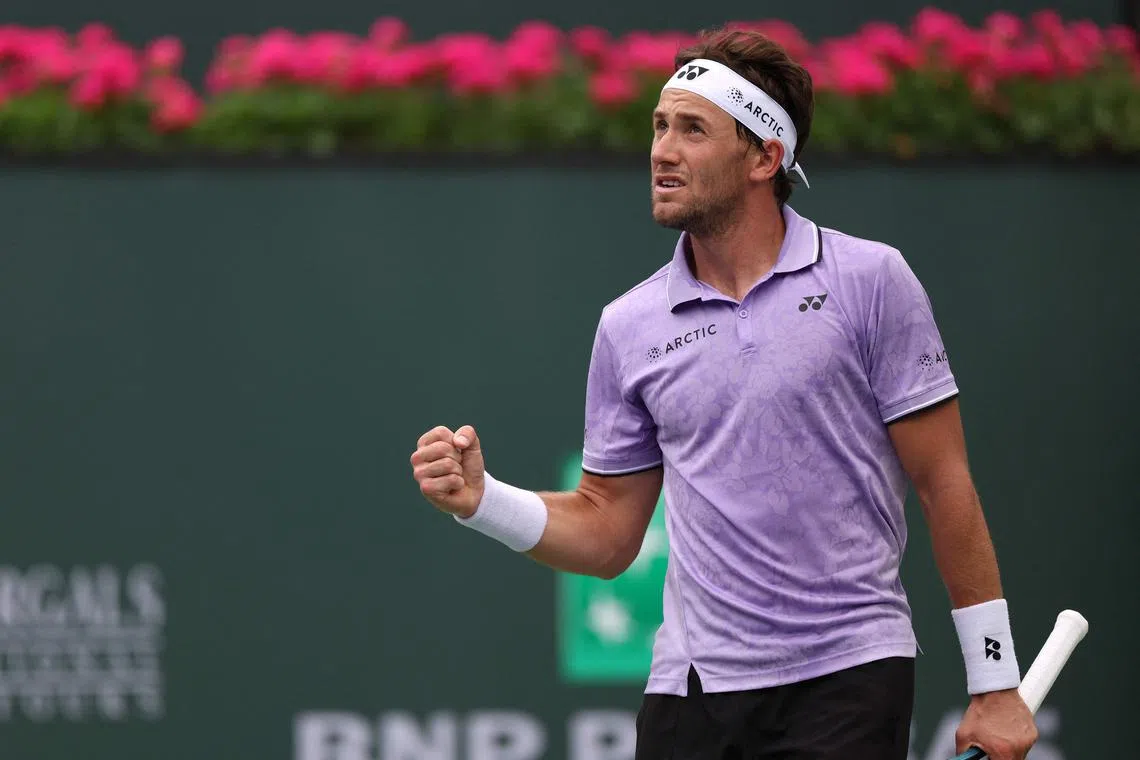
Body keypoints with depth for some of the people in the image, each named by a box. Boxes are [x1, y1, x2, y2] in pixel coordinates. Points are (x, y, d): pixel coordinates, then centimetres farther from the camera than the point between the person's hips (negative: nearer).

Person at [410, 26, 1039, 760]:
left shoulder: (871, 280, -2)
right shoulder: (630, 326, 9)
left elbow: (945, 485, -2)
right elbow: (606, 535, 14)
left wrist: (994, 681, -3)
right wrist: (480, 499, -4)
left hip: (847, 678, -3)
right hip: (692, 691, 4)